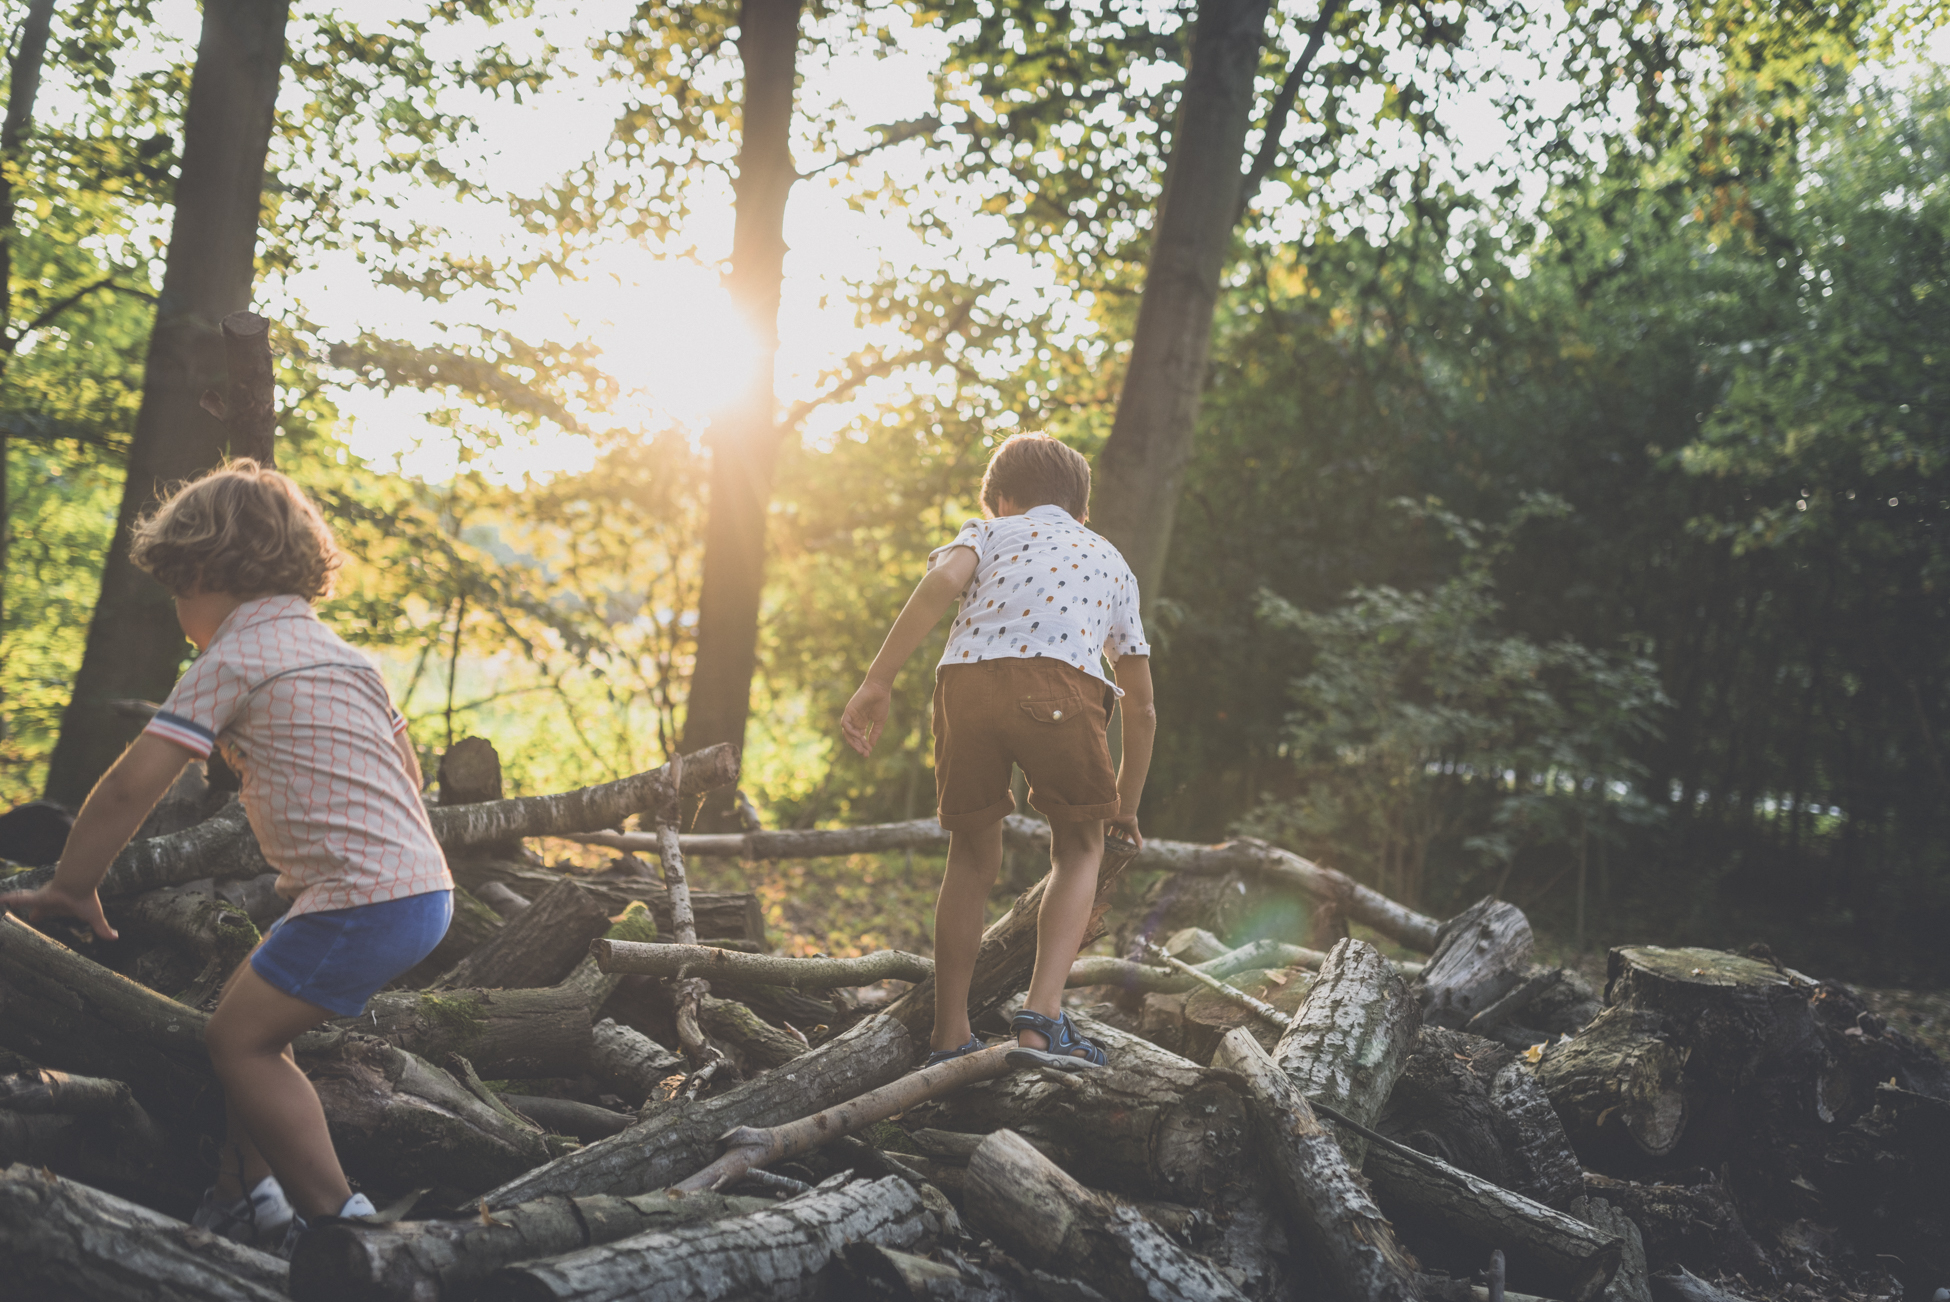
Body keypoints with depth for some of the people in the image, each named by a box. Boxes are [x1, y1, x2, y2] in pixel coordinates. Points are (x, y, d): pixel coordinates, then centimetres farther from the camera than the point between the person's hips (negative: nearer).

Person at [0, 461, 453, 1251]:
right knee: (252, 1016, 19)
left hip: (365, 902, -9)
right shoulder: (341, 653, 20)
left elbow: (132, 785, -6)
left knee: (240, 1039, 1)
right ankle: (252, 1195, 22)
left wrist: (71, 887, 4)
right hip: (423, 884, 9)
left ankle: (340, 1220, 2)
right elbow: (406, 774, 25)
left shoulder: (231, 661, -5)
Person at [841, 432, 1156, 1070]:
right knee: (1078, 849, 20)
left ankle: (950, 1037, 21)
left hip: (966, 680, 0)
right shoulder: (1111, 561, 36)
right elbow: (1142, 709, 37)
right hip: (1060, 684, 0)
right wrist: (1126, 806, 49)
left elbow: (942, 581, 2)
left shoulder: (990, 530, 30)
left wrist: (876, 684, -2)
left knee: (973, 855, 19)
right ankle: (1042, 1015, 2)